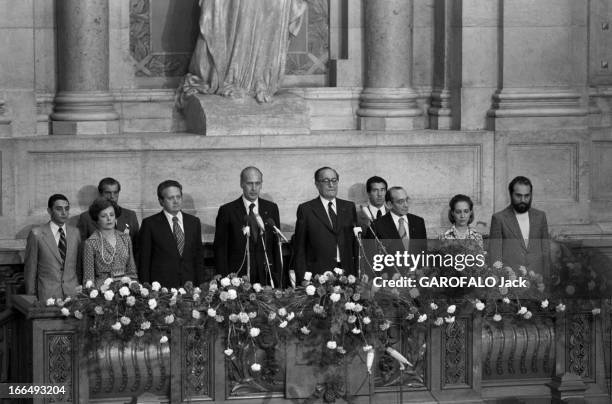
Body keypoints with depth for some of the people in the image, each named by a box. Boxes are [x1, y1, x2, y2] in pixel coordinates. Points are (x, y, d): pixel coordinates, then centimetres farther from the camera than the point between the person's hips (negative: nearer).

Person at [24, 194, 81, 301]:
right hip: (47, 296, -3)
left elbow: (79, 266, 13)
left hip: (73, 293, 3)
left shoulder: (75, 232, 9)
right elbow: (30, 269, 1)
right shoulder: (36, 234, -2)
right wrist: (31, 297, 0)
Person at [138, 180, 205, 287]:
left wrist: (200, 286, 6)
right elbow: (144, 261, 1)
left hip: (189, 286, 3)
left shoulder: (194, 222, 12)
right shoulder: (150, 224, 1)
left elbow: (198, 257, 13)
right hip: (160, 286, -3)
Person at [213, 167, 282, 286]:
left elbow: (276, 245, 11)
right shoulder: (227, 210, 0)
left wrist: (278, 278, 5)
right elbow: (220, 248, 0)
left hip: (266, 279, 3)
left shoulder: (271, 208, 10)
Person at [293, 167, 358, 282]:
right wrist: (303, 278, -5)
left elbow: (355, 242, 13)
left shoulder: (349, 207, 14)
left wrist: (358, 274, 4)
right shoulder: (306, 209, 4)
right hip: (317, 274, -3)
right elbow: (299, 248, 3)